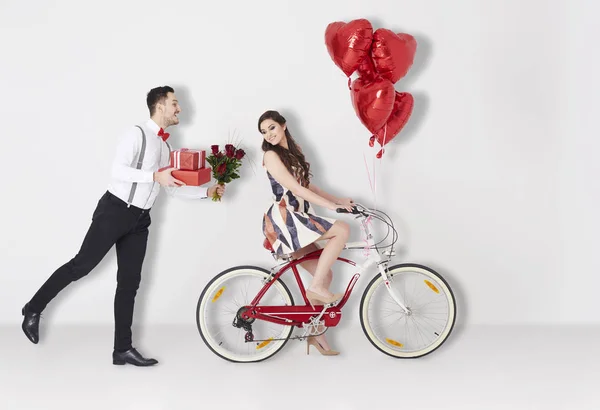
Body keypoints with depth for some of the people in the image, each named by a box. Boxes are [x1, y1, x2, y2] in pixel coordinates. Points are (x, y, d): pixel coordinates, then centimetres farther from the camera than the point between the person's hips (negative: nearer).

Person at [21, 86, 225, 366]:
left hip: (139, 219, 8)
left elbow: (175, 188, 19)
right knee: (82, 265, -4)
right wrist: (155, 176, -26)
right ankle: (34, 309, 16)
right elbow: (117, 171, -20)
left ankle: (123, 349, 10)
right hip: (114, 211, -7)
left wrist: (207, 191, 11)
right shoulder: (138, 133, -9)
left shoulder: (165, 146, 16)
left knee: (129, 283, 6)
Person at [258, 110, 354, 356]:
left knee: (325, 275, 6)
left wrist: (339, 200, 12)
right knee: (342, 230, -19)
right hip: (282, 219, -8)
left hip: (297, 220, 8)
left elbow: (307, 186, 19)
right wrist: (331, 205, -20)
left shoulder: (295, 151, 18)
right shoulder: (271, 155, -9)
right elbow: (295, 188, -17)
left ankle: (315, 333, 14)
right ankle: (316, 286, -13)